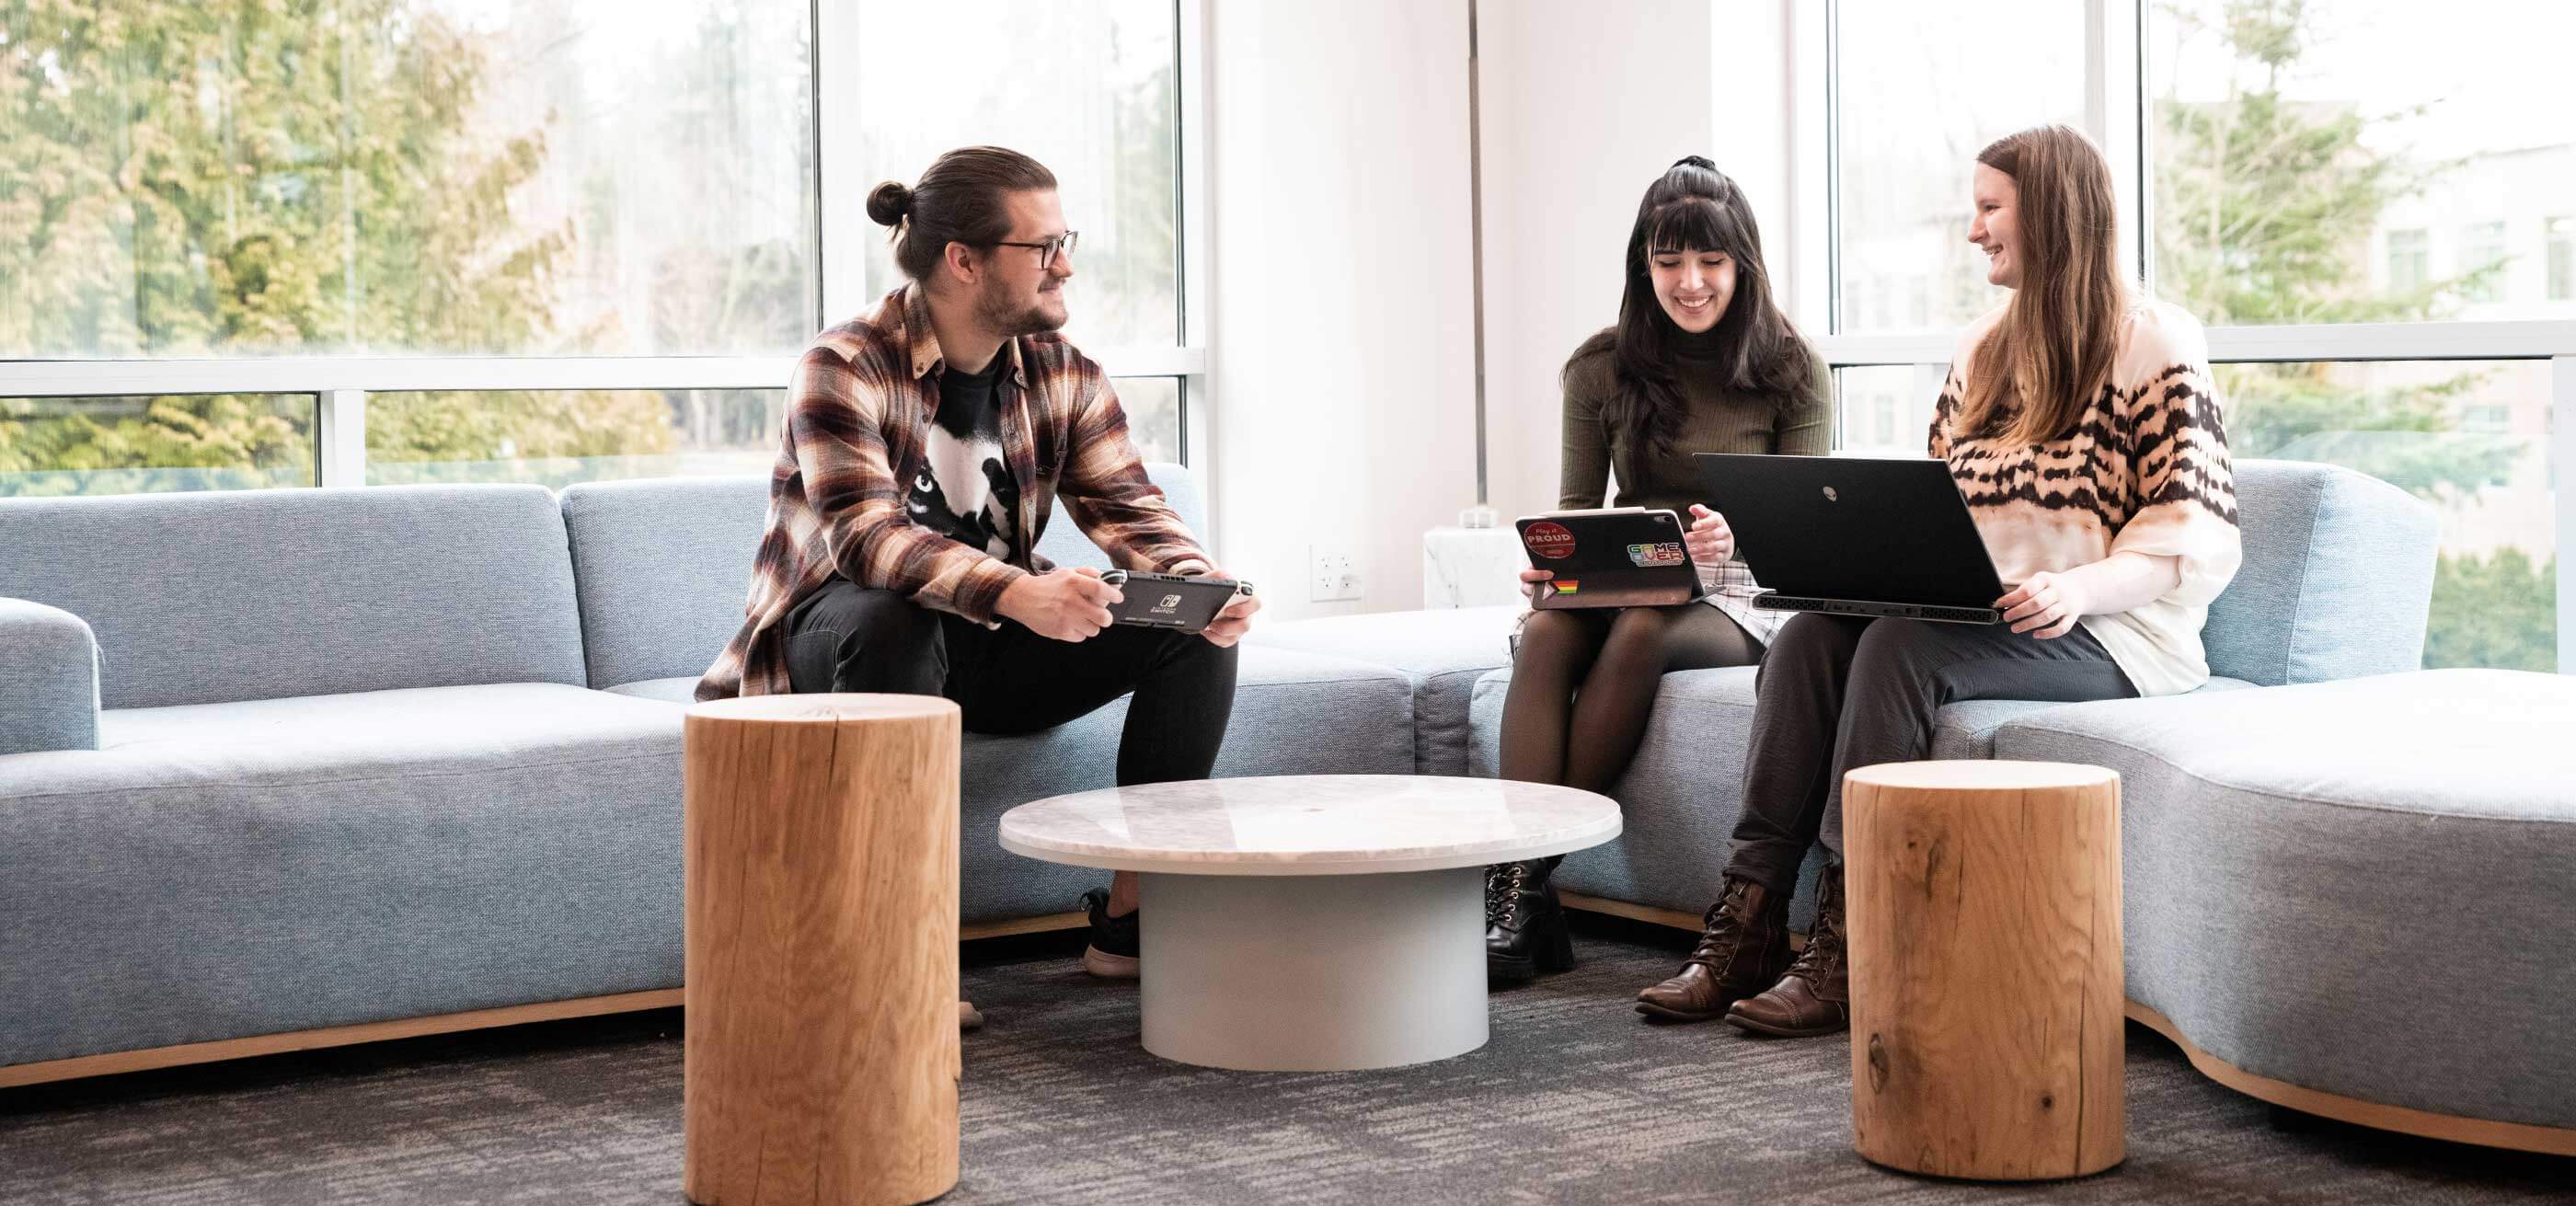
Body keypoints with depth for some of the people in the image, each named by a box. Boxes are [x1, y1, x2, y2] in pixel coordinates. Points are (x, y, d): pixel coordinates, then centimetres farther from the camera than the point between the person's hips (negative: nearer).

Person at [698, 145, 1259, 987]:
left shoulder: (1063, 376, 1)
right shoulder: (846, 369, -19)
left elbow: (1127, 508, -7)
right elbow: (864, 536, -33)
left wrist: (1202, 587, -31)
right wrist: (1020, 593, -49)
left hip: (993, 644, 6)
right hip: (833, 642, -5)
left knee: (1196, 630, -12)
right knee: (886, 619, -41)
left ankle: (1133, 917, -10)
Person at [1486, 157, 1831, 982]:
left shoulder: (1793, 372, 1)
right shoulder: (1601, 369, 8)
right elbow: (1576, 504, 9)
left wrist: (1739, 534, -27)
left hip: (1741, 599, -2)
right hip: (1623, 588, 3)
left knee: (1642, 633, -36)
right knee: (1548, 632, -33)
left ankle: (1534, 883, -33)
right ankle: (1513, 892, -41)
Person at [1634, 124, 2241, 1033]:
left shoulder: (2157, 344, -3)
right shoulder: (1980, 350, 20)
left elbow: (2197, 533, -9)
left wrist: (2082, 586, -26)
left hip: (2107, 633, -6)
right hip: (1970, 617, 7)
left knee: (1900, 647, -32)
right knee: (1808, 637, -21)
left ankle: (1848, 948, -32)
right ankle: (1749, 917, -28)